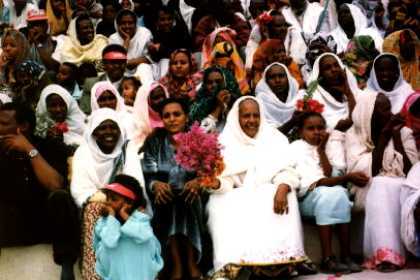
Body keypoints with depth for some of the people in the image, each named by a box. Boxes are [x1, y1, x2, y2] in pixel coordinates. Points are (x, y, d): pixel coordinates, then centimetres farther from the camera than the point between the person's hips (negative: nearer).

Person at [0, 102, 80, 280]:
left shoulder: (50, 148, -4)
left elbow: (55, 186, -22)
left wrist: (30, 150, -18)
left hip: (48, 223, -2)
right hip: (17, 227, 2)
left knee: (59, 197, -33)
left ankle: (67, 264, -23)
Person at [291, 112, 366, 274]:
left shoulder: (332, 143, 7)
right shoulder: (296, 149, -6)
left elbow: (330, 176, -10)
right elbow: (314, 181, -19)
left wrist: (321, 150, -10)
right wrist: (348, 177, -25)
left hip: (334, 194, 4)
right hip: (306, 198, -4)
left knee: (340, 193, -28)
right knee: (327, 194, -32)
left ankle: (346, 256, -28)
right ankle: (328, 259, -36)